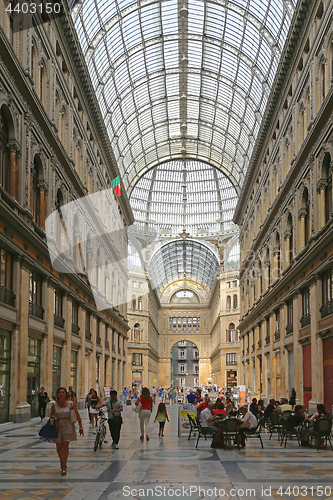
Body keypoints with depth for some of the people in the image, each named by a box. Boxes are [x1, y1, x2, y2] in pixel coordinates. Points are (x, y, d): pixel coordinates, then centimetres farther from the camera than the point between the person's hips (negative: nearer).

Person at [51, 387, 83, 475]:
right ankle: (62, 462, 32)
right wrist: (53, 416, -11)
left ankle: (64, 466, -6)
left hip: (68, 426, -2)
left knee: (65, 445, -11)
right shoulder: (54, 405, 2)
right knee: (59, 446, 5)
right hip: (58, 426, 2)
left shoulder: (71, 404, -2)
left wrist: (80, 427, -2)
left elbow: (77, 416, 1)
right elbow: (51, 416, 14)